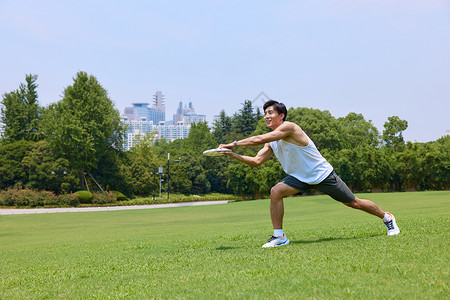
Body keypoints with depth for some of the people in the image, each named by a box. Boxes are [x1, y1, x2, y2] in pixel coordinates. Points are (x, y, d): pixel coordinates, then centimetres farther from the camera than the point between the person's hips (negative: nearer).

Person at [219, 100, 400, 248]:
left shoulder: (288, 128, -24)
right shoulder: (271, 142, 1)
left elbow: (259, 139, -32)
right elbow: (256, 161, -2)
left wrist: (234, 144, -28)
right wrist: (233, 155, -13)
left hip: (322, 174, -6)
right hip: (300, 178, 6)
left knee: (353, 203, 4)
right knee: (276, 191, -20)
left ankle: (387, 218, 29)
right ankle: (279, 236, -13)